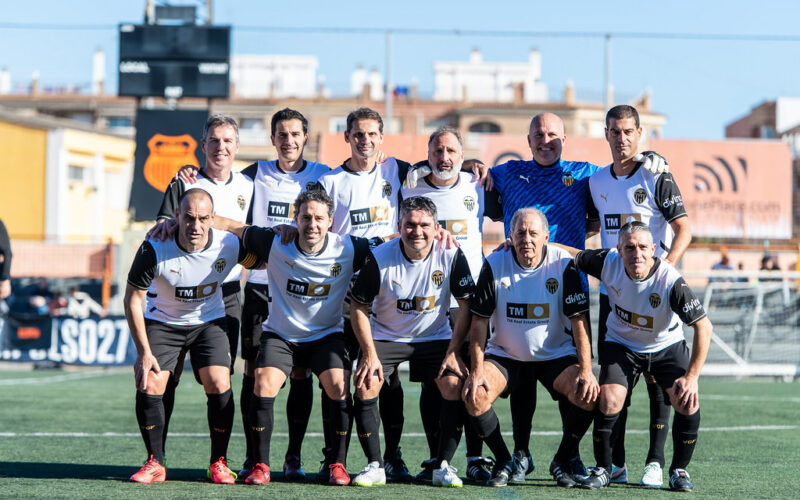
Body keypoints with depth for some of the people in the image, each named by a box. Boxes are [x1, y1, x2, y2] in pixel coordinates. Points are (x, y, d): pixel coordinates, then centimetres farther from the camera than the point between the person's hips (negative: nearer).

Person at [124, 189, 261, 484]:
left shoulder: (229, 245, -21)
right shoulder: (155, 248, -26)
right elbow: (133, 298, -15)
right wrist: (144, 351, -16)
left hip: (209, 321, 1)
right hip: (162, 322, -1)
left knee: (219, 385, -16)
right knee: (148, 386, -15)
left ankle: (219, 463, 1)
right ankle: (155, 463, 1)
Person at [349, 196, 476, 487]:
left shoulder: (451, 256, -16)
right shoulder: (380, 258, -19)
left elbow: (466, 305, -6)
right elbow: (358, 306, -8)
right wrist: (369, 353, -15)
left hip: (435, 336, 1)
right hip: (385, 335, -1)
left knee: (454, 385, -20)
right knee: (366, 385, -21)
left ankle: (444, 466, -7)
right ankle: (375, 466, -9)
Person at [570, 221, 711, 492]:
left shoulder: (670, 281, -29)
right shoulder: (608, 262, -21)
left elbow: (703, 326, -25)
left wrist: (691, 377, -26)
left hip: (667, 346, -1)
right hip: (622, 345, 1)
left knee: (688, 404, -19)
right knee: (609, 402, -20)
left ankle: (679, 470, 4)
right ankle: (602, 469, 3)